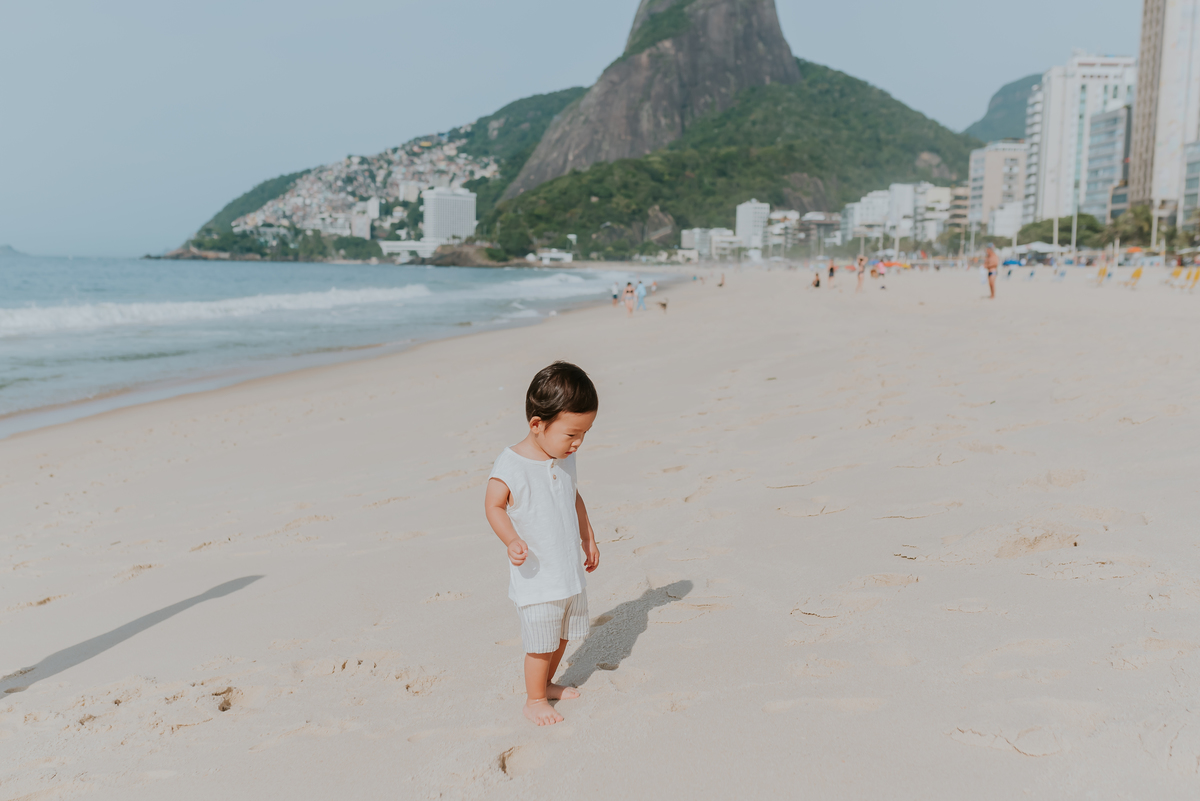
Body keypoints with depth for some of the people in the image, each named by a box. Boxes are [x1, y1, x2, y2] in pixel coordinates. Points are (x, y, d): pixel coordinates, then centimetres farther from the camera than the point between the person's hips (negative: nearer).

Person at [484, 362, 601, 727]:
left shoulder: (565, 459, 2)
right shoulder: (510, 464, -19)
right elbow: (493, 506, -15)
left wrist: (588, 538, 20)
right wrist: (512, 541, -29)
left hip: (571, 570, 7)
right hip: (536, 577, -7)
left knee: (563, 634, 20)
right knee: (541, 642, 3)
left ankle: (546, 683, 41)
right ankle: (534, 699, 23)